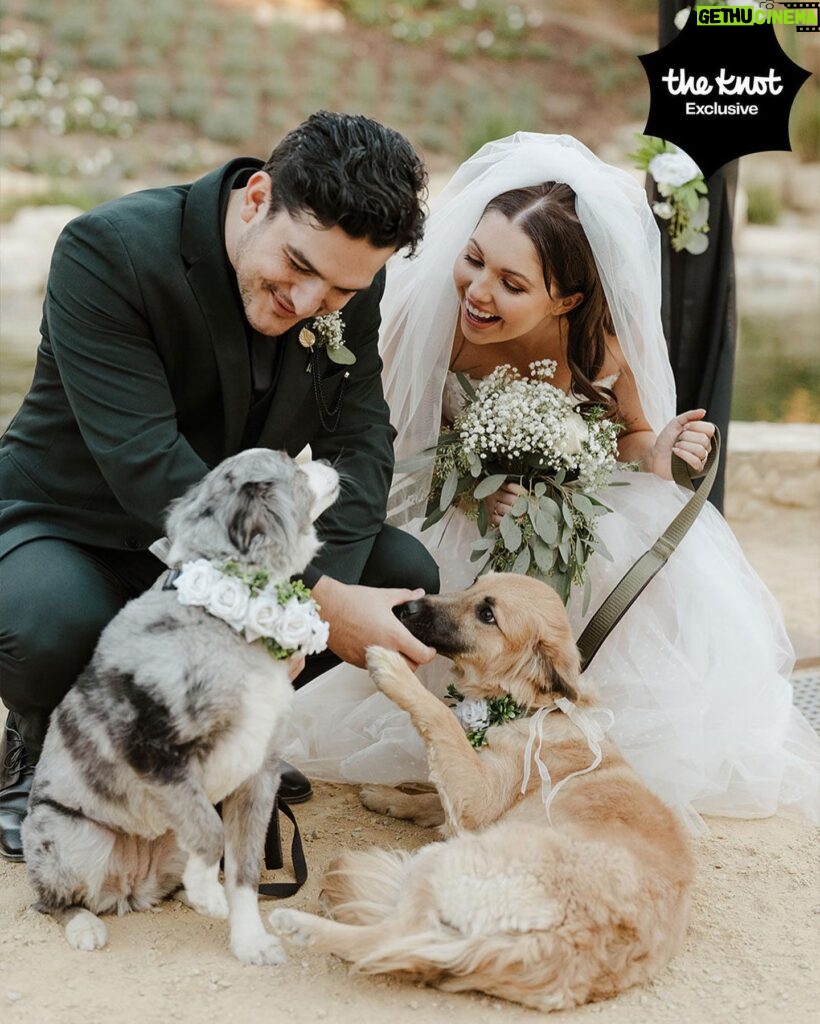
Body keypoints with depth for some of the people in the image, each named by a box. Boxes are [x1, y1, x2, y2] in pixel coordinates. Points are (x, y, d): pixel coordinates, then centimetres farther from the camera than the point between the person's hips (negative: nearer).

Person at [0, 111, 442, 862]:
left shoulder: (352, 282, -9)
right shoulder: (107, 250, -27)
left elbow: (357, 439, -9)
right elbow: (147, 465, -34)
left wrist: (315, 590, -28)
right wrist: (316, 600, -37)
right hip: (71, 528, -5)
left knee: (407, 575, -11)